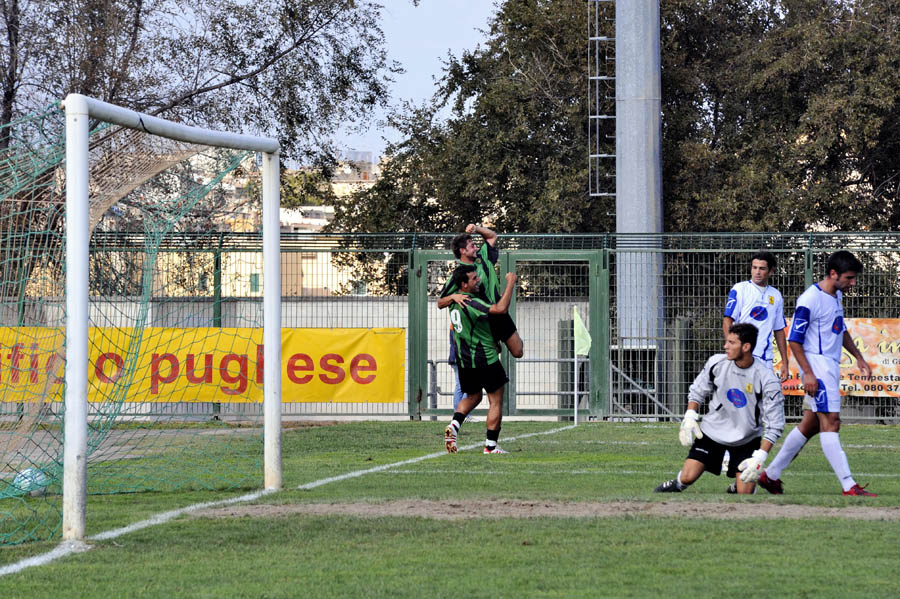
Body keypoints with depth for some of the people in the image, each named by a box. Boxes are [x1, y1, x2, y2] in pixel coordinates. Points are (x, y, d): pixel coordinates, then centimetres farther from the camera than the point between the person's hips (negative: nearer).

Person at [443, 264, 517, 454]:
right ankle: (491, 446, 1)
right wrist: (510, 283, -24)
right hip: (485, 359, -8)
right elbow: (500, 309, -34)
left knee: (472, 397, 24)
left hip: (463, 360, 8)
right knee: (496, 401, 3)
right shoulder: (472, 303, -22)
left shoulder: (455, 302, 5)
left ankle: (454, 425, -1)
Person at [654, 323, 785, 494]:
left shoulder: (767, 380, -22)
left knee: (745, 493, -9)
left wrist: (760, 457, -26)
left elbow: (775, 425, -18)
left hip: (746, 440, -1)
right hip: (712, 431, 1)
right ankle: (676, 486, 26)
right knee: (688, 477, -10)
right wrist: (689, 418, -9)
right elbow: (697, 391, 6)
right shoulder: (716, 363, -13)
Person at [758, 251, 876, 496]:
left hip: (832, 366, 10)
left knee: (810, 425, 13)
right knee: (831, 422, -13)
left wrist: (858, 358, 25)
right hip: (817, 366, -10)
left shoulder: (837, 296, 13)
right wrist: (807, 373, -21)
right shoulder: (810, 300, -16)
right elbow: (794, 339, -15)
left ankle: (771, 475, 22)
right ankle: (849, 486, -18)